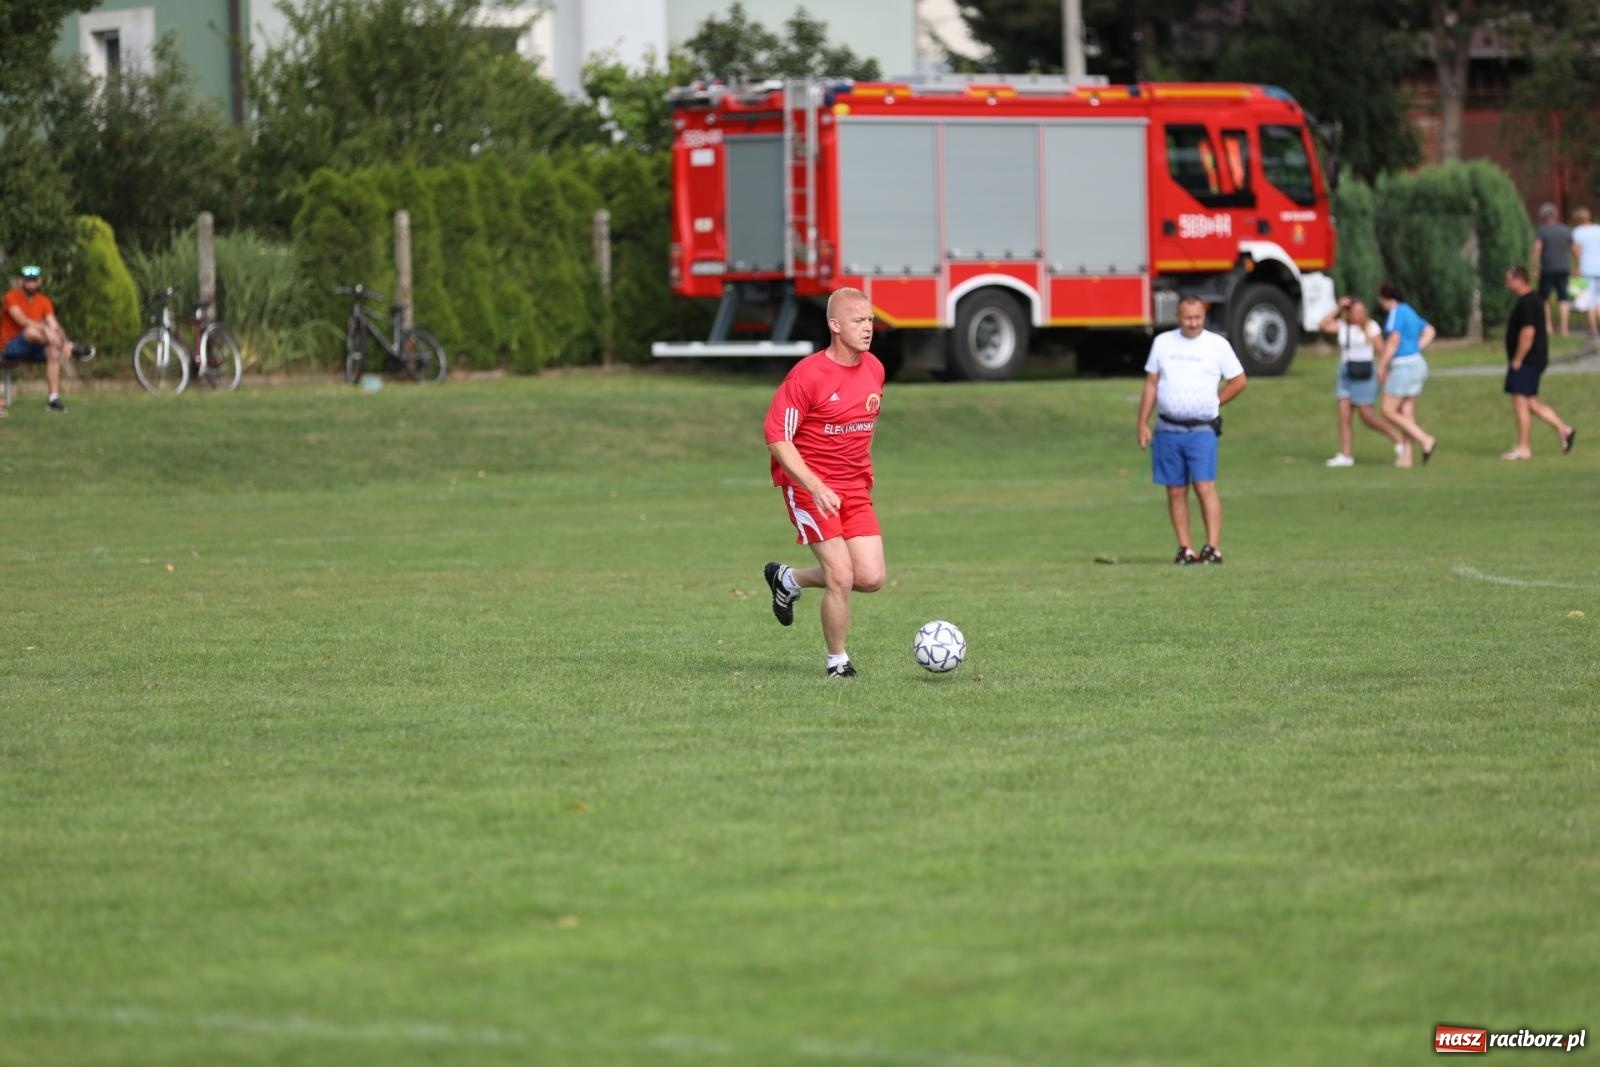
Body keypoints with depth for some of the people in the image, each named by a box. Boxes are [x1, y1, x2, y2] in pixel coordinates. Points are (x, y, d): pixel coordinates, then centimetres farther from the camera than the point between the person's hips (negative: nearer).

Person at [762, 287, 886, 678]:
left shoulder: (874, 369, 4)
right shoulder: (808, 375, -17)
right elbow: (776, 437, -17)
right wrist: (815, 487, -26)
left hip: (855, 488, 6)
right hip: (808, 484, -6)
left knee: (871, 578, -2)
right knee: (842, 577, -13)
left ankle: (788, 579, 23)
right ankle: (837, 661, 9)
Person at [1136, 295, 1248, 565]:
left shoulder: (1218, 345, 3)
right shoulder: (1162, 343, 9)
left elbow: (1239, 381, 10)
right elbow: (1151, 384, 10)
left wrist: (1212, 403, 6)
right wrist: (1143, 424, 6)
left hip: (1202, 430, -3)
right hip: (1168, 429, 3)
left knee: (1205, 486, -13)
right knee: (1176, 491, 4)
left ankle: (1213, 548, -14)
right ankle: (1185, 549, 8)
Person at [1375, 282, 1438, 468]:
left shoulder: (1396, 312, -12)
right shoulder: (1409, 312, 17)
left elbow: (1394, 340, -21)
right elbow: (1430, 331, 25)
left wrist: (1382, 366, -17)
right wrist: (1417, 348, 14)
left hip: (1403, 366, -10)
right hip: (1415, 362, 10)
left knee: (1389, 412, -6)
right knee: (1406, 414, 8)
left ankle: (1426, 440, -13)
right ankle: (1406, 456, 6)